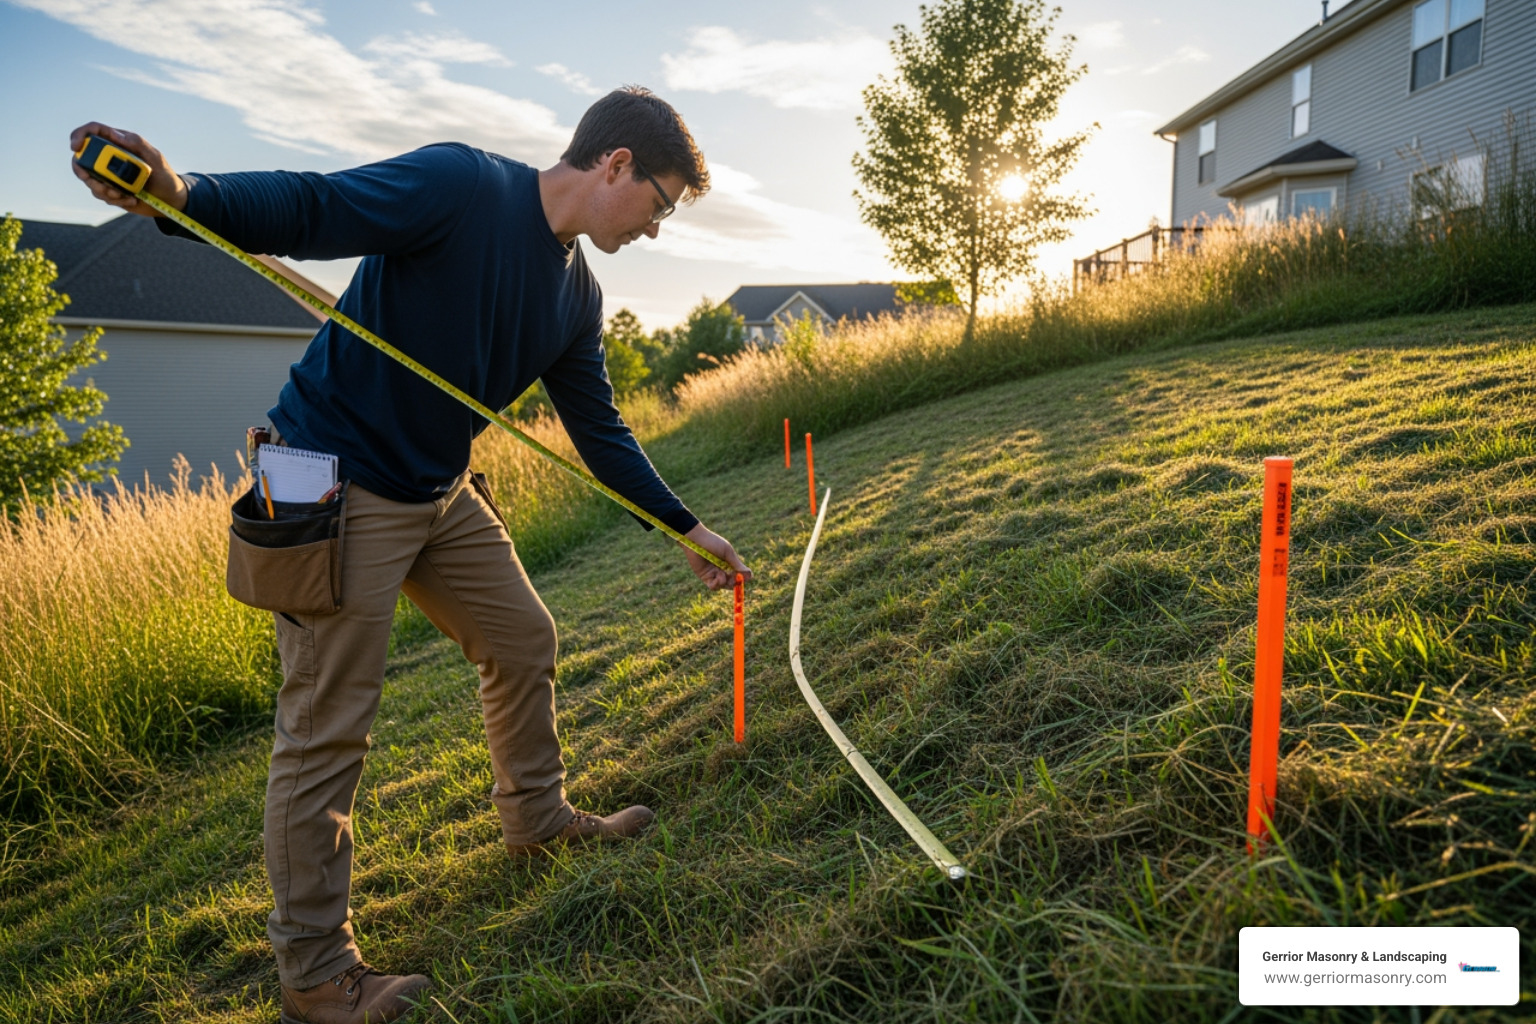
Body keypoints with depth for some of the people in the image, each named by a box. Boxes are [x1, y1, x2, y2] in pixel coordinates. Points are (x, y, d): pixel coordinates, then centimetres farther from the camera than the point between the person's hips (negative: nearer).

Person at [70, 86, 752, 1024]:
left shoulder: (577, 294, 7)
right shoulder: (461, 184, -16)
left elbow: (600, 431, 12)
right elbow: (311, 210, -23)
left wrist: (686, 529, 14)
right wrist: (183, 195, -44)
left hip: (442, 492, 9)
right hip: (336, 483, -8)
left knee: (524, 642, 17)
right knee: (329, 728, -1)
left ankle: (539, 817, 41)